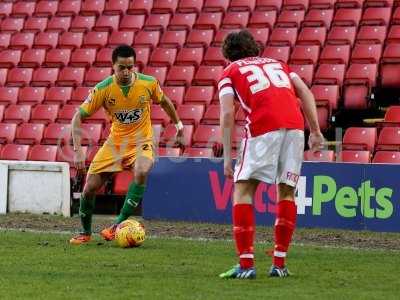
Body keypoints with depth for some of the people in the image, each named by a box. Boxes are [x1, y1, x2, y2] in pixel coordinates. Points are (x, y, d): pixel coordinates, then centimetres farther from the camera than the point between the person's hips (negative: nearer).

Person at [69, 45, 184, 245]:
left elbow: (163, 101, 9)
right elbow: (78, 117, -13)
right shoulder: (103, 89, -16)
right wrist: (77, 151, -22)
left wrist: (178, 124, 19)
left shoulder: (148, 83, -14)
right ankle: (85, 233, 24)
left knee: (141, 172, -34)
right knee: (89, 188, -2)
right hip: (115, 142, 1)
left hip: (141, 142, -1)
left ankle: (119, 225, -27)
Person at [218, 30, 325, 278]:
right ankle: (280, 264, 13)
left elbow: (227, 114, 4)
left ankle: (246, 264, -3)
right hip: (295, 124, 4)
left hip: (263, 127, -4)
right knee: (287, 192, 16)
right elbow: (306, 94, 18)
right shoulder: (276, 63, 31)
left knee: (243, 190, 6)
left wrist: (227, 158, 4)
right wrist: (316, 132, 15)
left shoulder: (230, 72, 18)